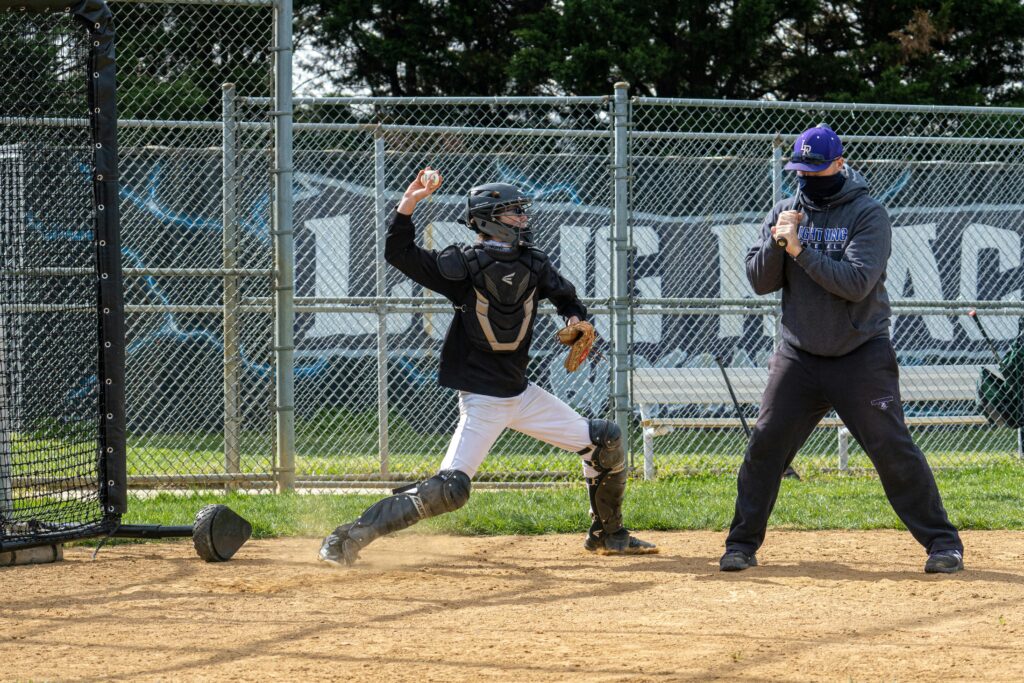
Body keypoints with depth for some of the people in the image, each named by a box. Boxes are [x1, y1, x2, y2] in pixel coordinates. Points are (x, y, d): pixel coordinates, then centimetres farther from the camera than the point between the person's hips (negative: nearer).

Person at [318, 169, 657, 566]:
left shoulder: (534, 266, 3)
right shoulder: (466, 266, -14)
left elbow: (566, 298, 22)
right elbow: (399, 254, -21)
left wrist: (577, 321, 0)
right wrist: (410, 202, -32)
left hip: (522, 394, 7)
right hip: (482, 399, -7)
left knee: (606, 442, 10)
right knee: (450, 489, -21)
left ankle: (607, 535, 29)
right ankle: (351, 536, -14)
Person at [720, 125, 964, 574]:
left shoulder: (868, 214, -8)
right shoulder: (785, 212, 8)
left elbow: (857, 282, -20)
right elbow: (759, 281, 3)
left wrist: (800, 250, -22)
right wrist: (777, 242, -15)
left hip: (861, 356, -4)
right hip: (799, 355, 4)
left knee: (892, 448, -8)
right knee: (765, 445, -3)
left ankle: (943, 543, -1)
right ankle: (742, 545, 7)